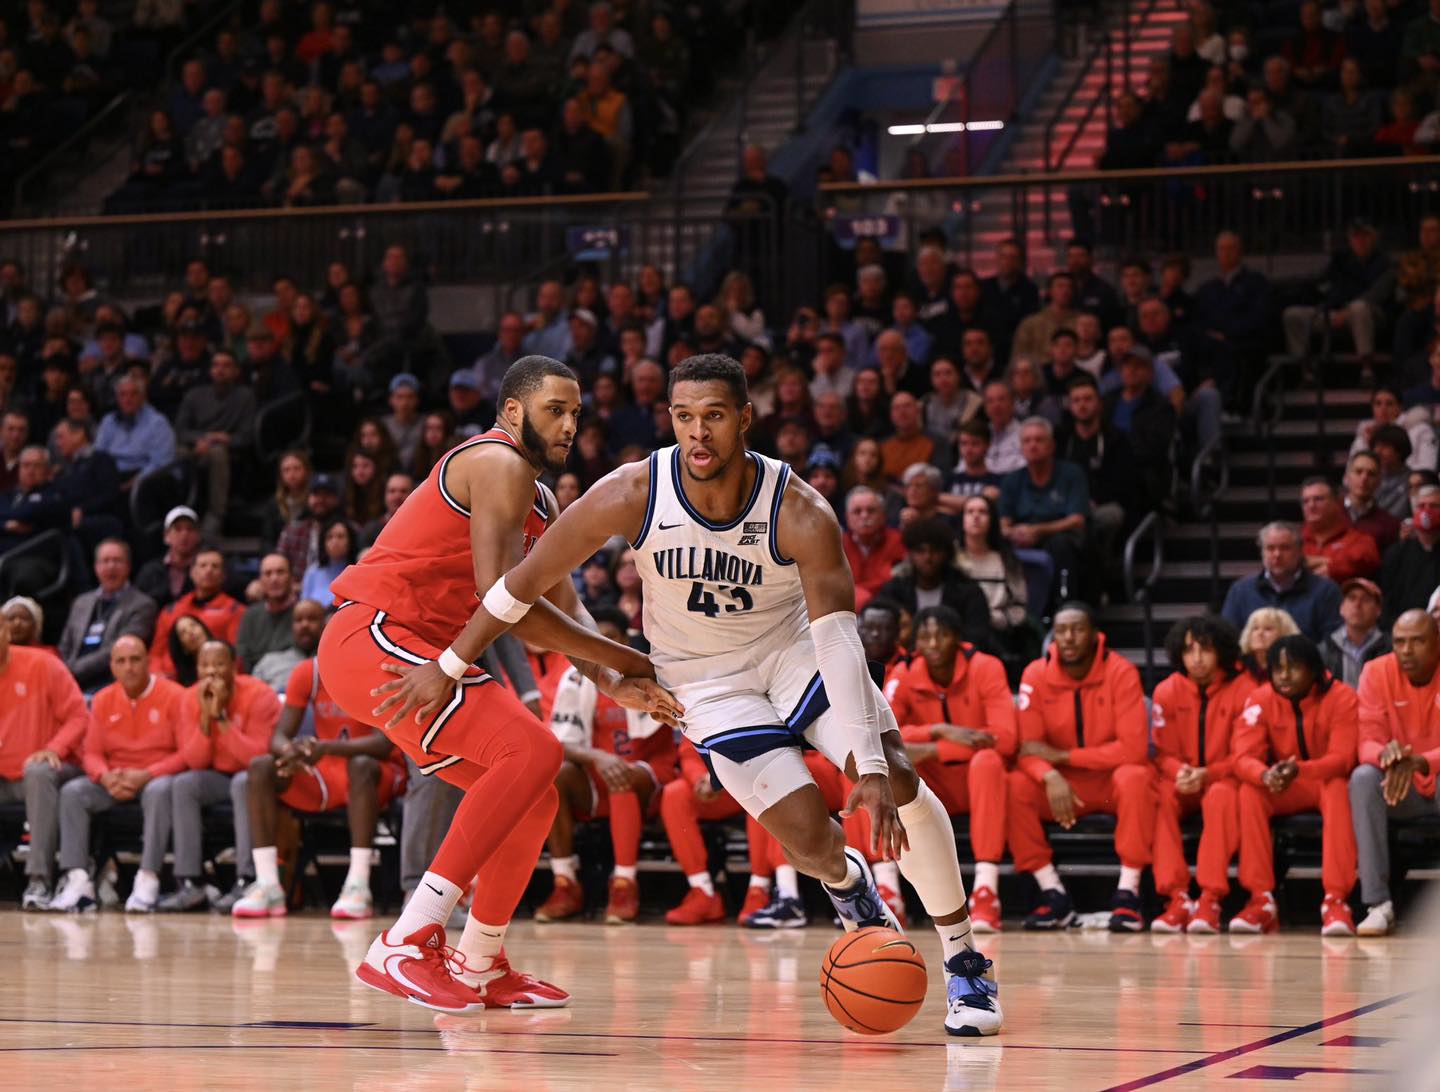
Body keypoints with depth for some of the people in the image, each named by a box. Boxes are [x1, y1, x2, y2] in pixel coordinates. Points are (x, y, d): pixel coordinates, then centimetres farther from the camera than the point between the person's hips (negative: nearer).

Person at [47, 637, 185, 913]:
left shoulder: (174, 696, -6)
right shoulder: (103, 701, 8)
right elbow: (92, 753, 6)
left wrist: (146, 775, -23)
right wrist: (105, 777, -18)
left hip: (158, 776, -4)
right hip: (115, 780, 4)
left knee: (158, 792, -39)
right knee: (72, 792, -21)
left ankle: (147, 881, -41)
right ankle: (78, 882, -30)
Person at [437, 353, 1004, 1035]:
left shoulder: (801, 514, -27)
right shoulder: (634, 495, -23)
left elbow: (839, 640, -34)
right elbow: (526, 582, -12)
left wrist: (871, 769, -43)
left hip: (795, 647, 0)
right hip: (705, 675, 0)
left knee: (896, 782, -21)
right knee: (807, 835, -16)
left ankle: (965, 963, -3)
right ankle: (845, 884, 24)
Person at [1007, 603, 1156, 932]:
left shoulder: (1120, 673, -14)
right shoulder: (1036, 675, -6)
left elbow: (1133, 748, -21)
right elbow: (1028, 749, -10)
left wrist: (1062, 756, -23)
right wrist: (1051, 776, -34)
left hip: (1113, 780, -3)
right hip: (1062, 784, 3)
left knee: (1135, 776, -35)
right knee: (1014, 786, -24)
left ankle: (1128, 893, -28)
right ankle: (1054, 895, -20)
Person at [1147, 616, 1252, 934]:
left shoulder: (1243, 689, -7)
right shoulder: (1167, 691, 2)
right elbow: (1163, 753, 3)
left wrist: (1207, 775, -23)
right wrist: (1179, 772, -21)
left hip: (1224, 781, -3)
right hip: (1183, 784, 3)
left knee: (1220, 796, -37)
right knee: (1158, 796, -30)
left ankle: (1210, 901, -40)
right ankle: (1177, 899, -34)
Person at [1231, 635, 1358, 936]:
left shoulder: (1341, 698, -16)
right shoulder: (1261, 700, -9)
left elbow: (1342, 759, -25)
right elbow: (1244, 758, -18)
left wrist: (1299, 771, -45)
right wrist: (1266, 775, -43)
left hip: (1328, 782, -2)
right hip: (1284, 791, 2)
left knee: (1339, 789, -36)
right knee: (1250, 792, -28)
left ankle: (1335, 901, -39)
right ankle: (1261, 901, -29)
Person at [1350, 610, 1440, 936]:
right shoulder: (1378, 672, -6)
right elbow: (1367, 741, -11)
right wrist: (1386, 755, -37)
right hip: (1400, 788, 2)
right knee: (1363, 778, -29)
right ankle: (1378, 903, -33)